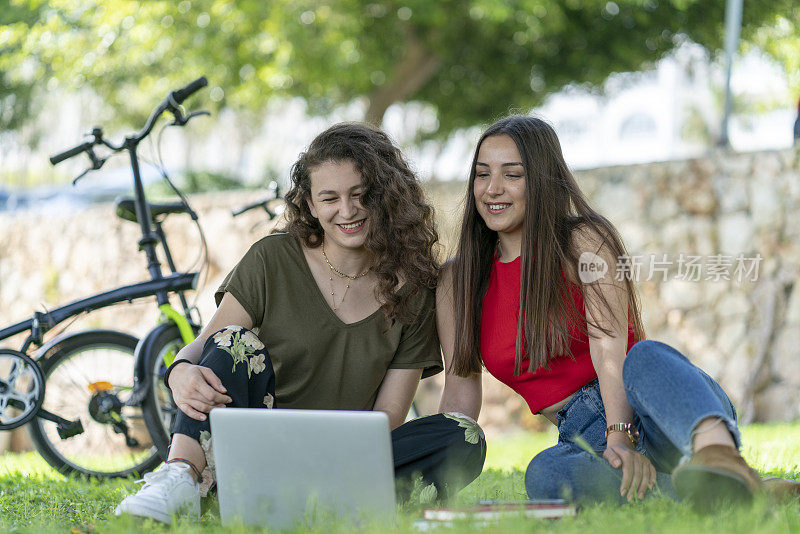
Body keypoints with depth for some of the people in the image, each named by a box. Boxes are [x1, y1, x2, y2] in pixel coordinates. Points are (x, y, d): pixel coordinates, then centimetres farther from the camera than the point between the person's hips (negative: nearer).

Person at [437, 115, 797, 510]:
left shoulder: (585, 240, 0)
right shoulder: (457, 280, 11)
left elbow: (609, 345, -15)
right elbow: (460, 391, 10)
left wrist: (620, 436, -29)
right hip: (583, 432, 3)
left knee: (646, 357, -40)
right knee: (545, 475, -36)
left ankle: (718, 452, -69)